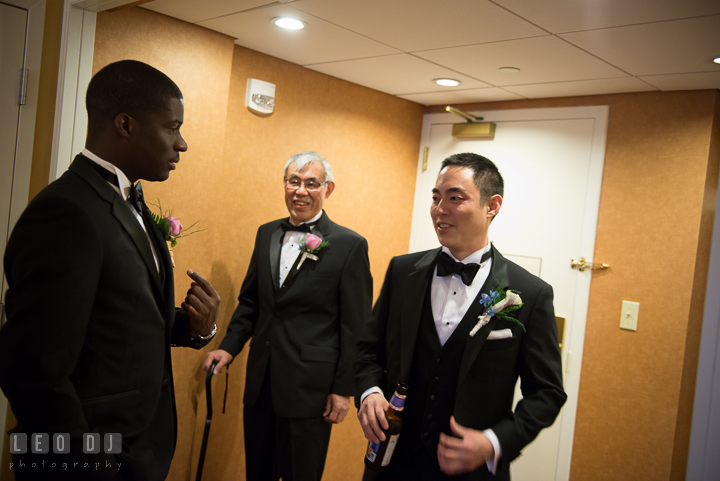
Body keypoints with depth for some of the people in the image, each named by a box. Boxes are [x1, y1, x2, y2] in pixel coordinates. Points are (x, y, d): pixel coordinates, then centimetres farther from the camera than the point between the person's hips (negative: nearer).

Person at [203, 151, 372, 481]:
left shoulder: (350, 245, -9)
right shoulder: (266, 234, 8)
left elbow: (356, 327, -8)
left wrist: (344, 389, -8)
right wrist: (229, 347, 3)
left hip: (310, 387, -5)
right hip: (260, 381, 5)